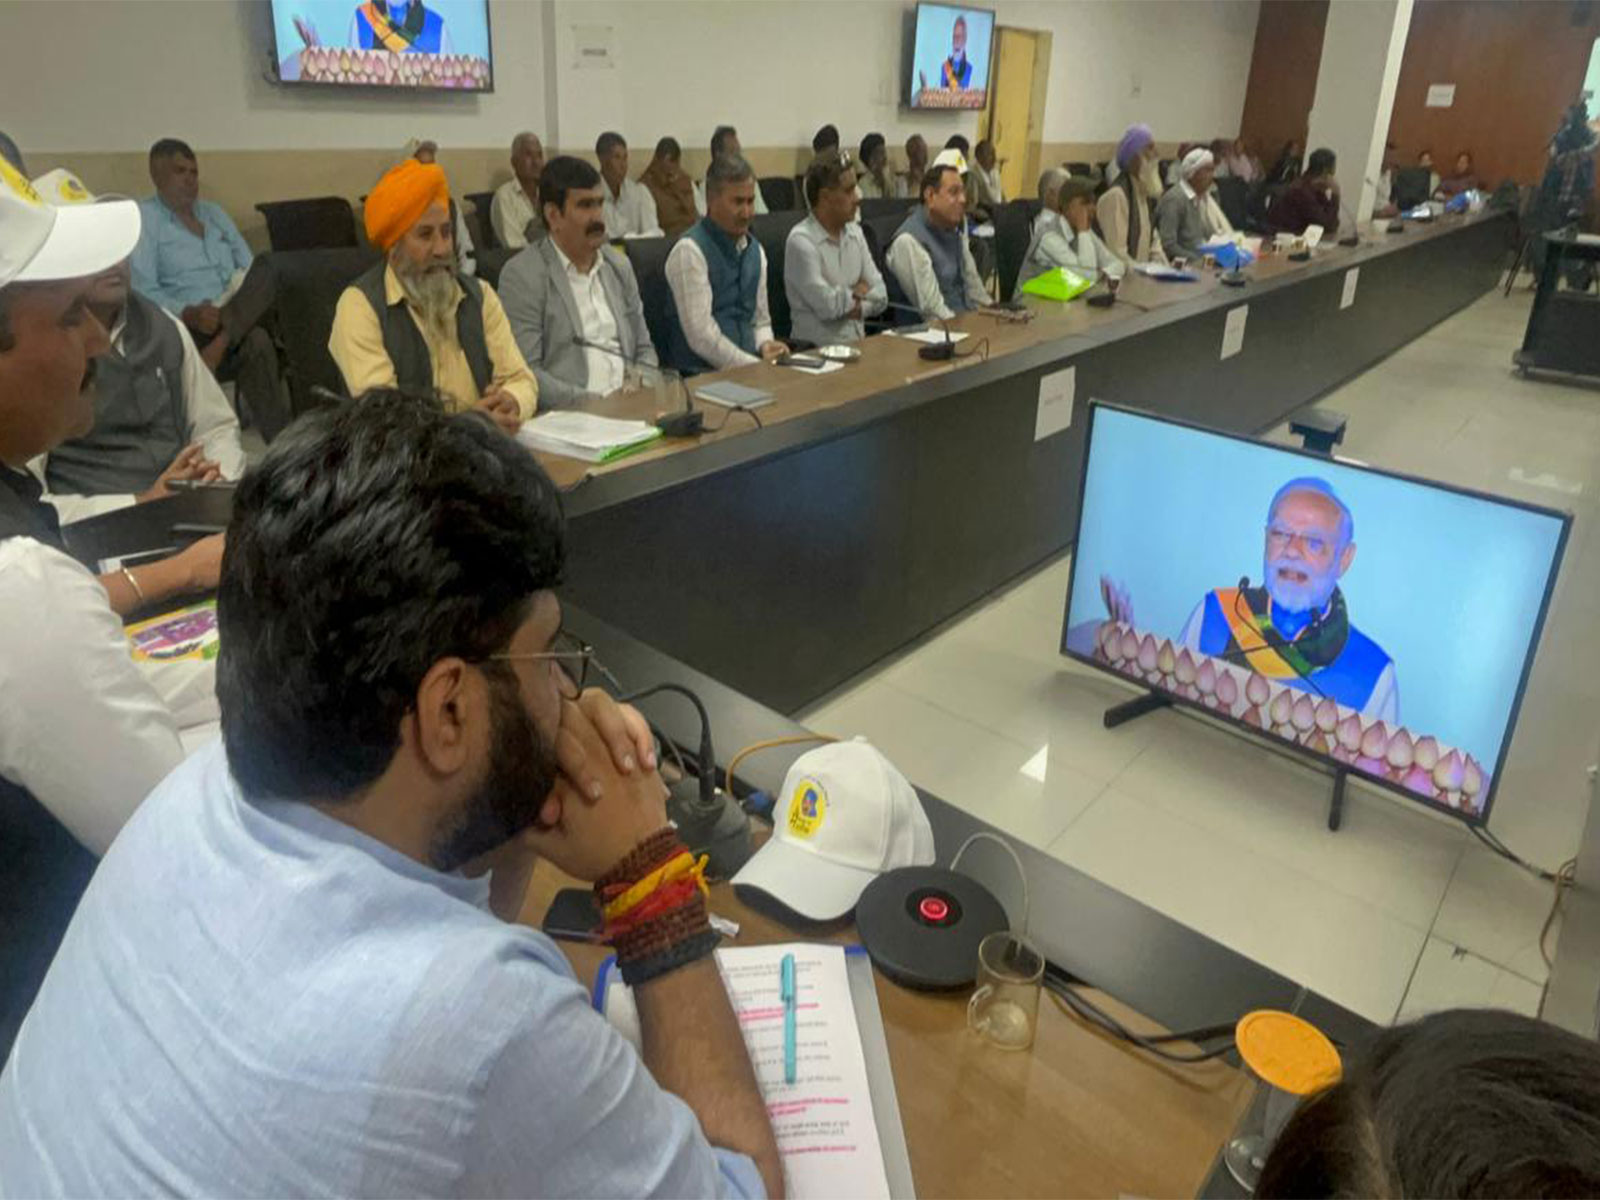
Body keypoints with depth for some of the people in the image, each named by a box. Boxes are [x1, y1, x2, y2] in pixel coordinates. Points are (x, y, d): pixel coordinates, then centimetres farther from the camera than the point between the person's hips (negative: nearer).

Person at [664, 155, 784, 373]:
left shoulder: (755, 250, 13)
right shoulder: (690, 250, -9)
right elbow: (701, 335, -16)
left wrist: (766, 346, -2)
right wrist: (760, 367, -16)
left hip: (748, 370, 6)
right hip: (702, 378, -6)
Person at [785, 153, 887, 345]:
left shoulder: (855, 232, 13)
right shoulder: (801, 240, -10)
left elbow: (880, 296, 10)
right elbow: (827, 306, -17)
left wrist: (856, 307, -8)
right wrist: (857, 292, 0)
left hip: (858, 342, 7)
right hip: (817, 349, -7)